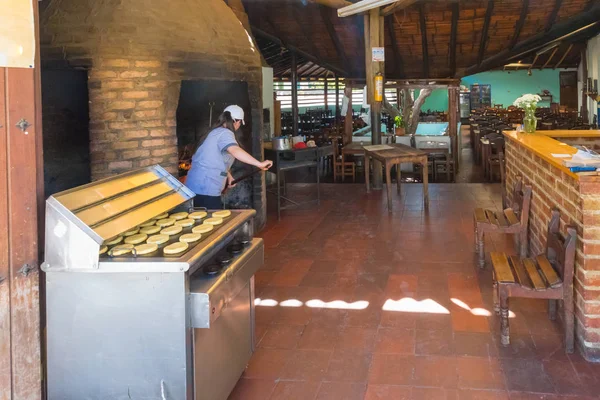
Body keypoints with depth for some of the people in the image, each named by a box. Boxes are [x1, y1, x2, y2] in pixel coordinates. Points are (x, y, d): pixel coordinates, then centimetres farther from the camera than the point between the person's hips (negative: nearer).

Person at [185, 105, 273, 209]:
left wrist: (228, 175, 27)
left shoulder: (215, 132, 19)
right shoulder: (225, 133, -12)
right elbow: (235, 151, -33)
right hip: (206, 189, -10)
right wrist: (259, 164, -40)